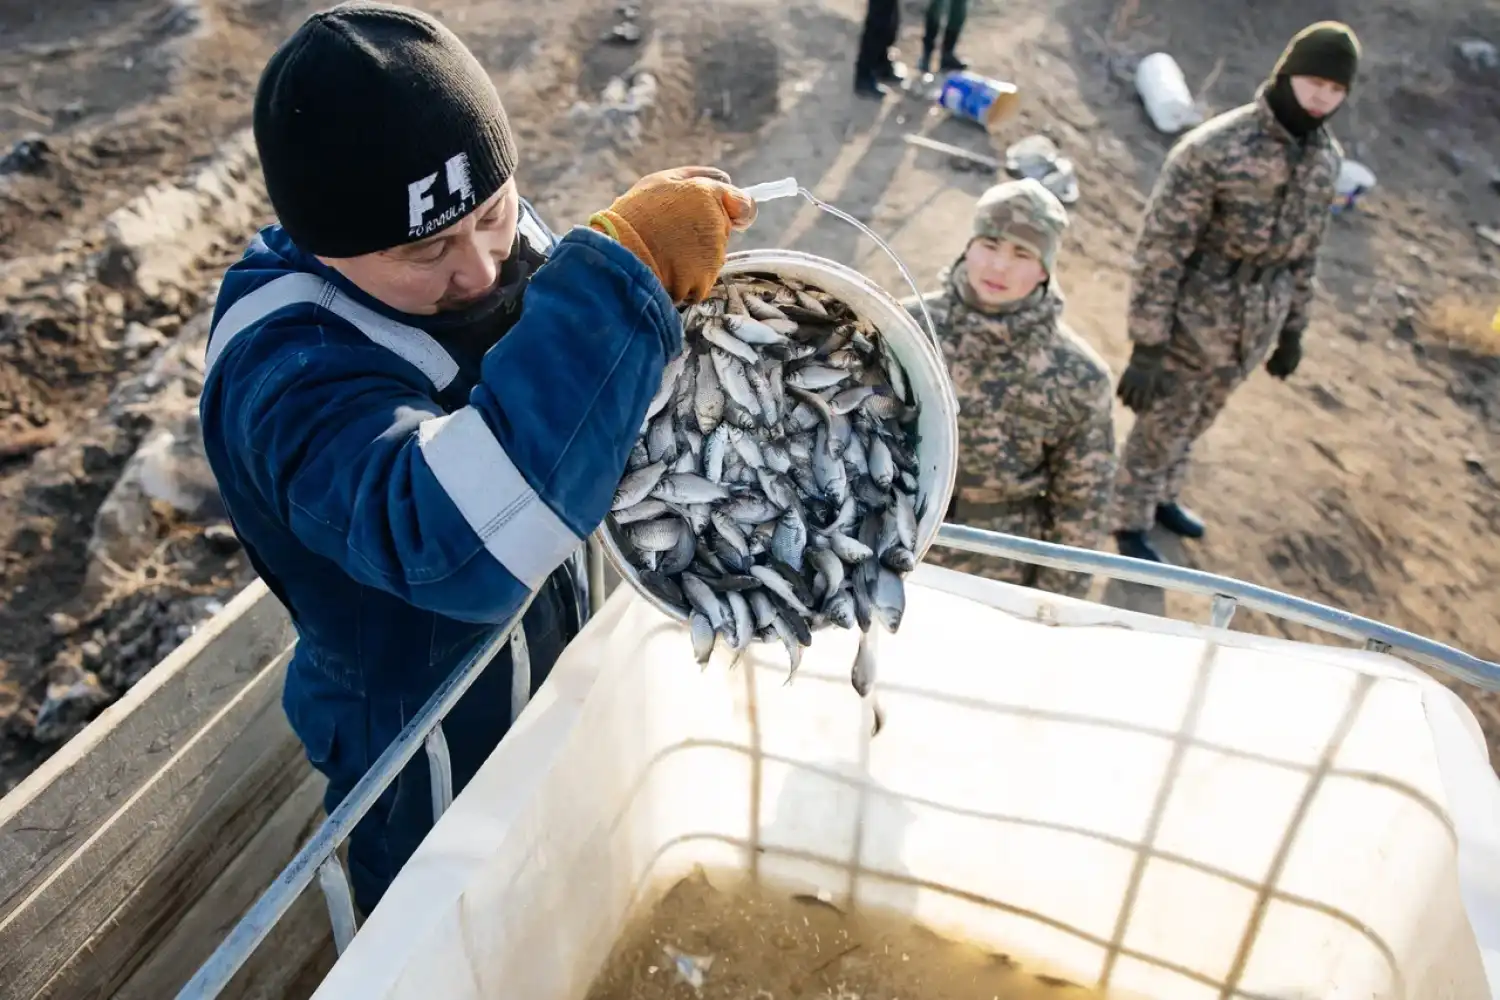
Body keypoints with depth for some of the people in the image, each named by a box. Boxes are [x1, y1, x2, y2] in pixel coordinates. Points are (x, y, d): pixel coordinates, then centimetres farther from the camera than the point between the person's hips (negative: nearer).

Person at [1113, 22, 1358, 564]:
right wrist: (1147, 345, -21)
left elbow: (1304, 250, 12)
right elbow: (1159, 250, -21)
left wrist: (1293, 330, 17)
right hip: (1192, 327, -6)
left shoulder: (1326, 157, 0)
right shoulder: (1213, 148, -22)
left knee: (1194, 424, 25)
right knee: (1158, 431, 11)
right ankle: (1131, 524, 33)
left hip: (1253, 330, 6)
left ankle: (1163, 497, 48)